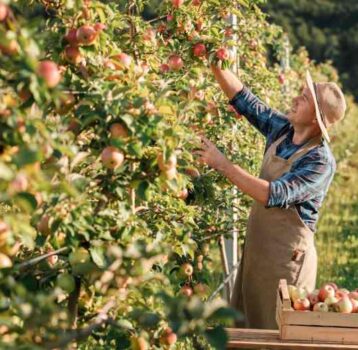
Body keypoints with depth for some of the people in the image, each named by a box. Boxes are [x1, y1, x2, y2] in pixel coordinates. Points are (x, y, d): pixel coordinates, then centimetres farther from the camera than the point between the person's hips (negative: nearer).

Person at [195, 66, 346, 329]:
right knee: (244, 328, 15)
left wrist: (224, 165, -25)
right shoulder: (282, 130, 2)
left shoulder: (321, 161, -20)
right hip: (257, 249, 8)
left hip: (287, 257, -8)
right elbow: (243, 99, 8)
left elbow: (273, 195, -28)